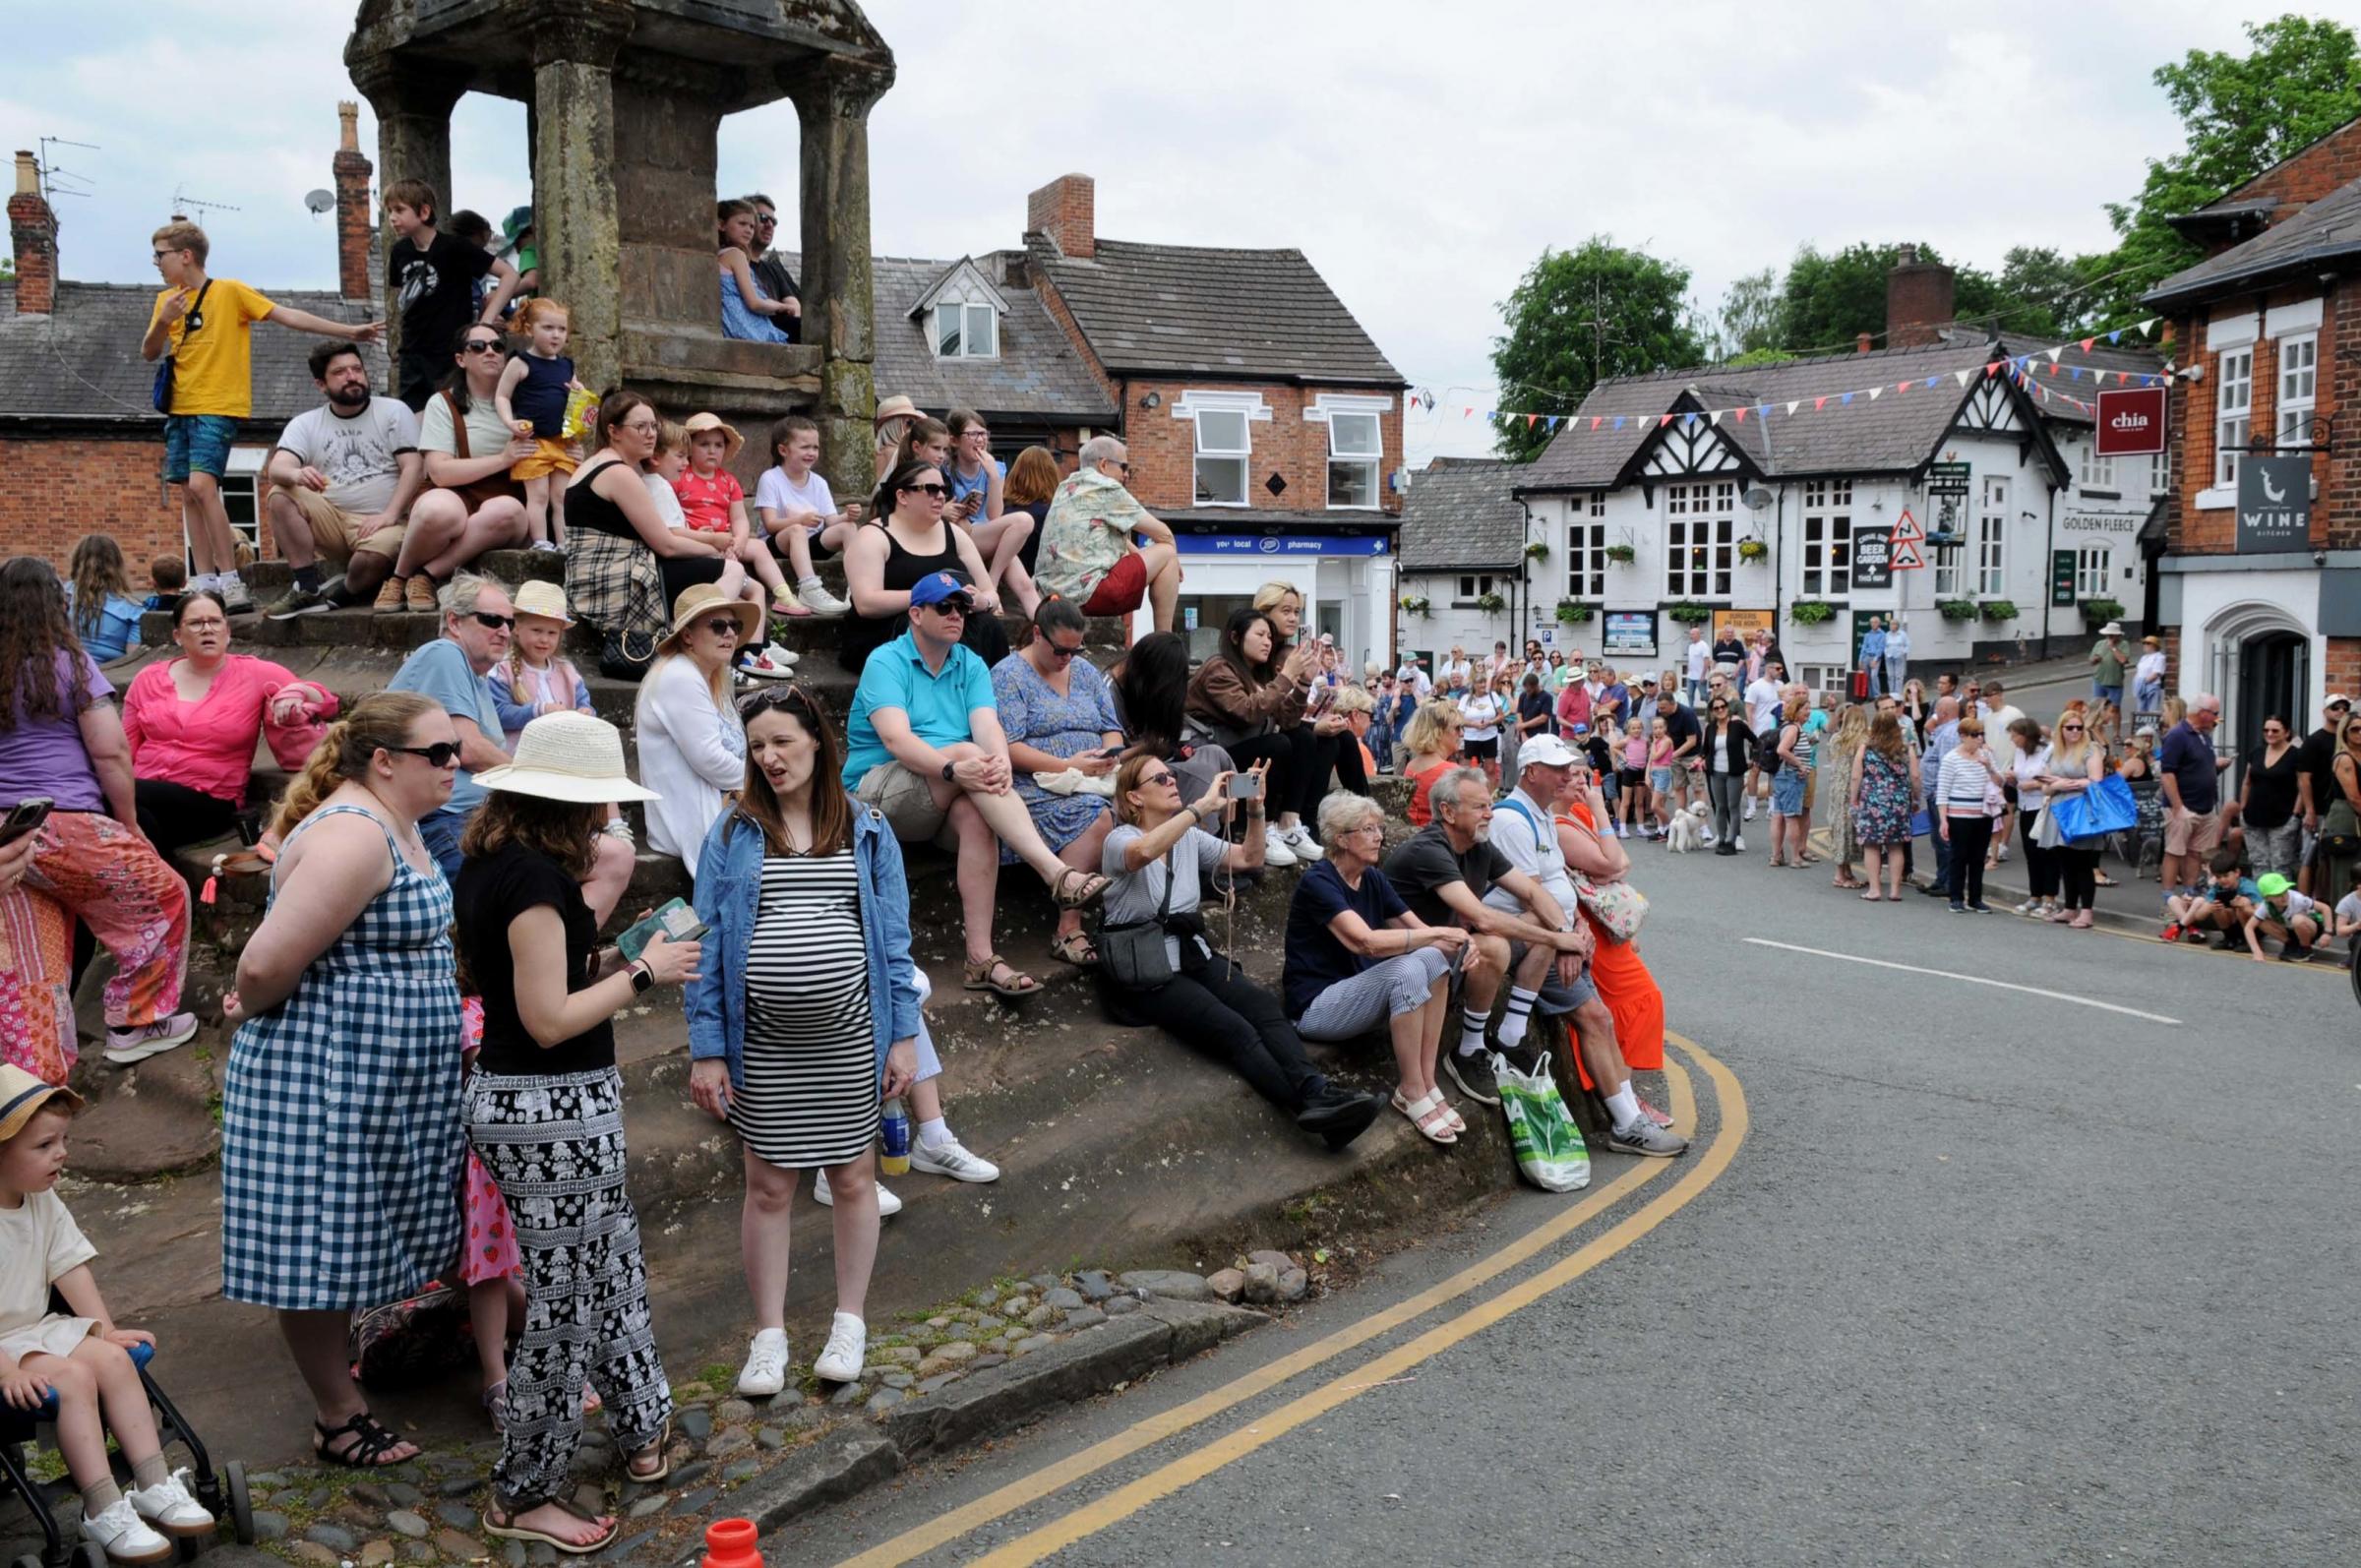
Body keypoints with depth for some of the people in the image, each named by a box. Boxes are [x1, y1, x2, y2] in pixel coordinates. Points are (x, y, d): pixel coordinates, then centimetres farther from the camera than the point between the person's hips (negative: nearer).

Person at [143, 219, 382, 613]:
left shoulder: (229, 291, -5)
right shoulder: (167, 300, 12)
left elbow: (287, 315, -8)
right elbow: (148, 354, 9)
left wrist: (348, 331, -14)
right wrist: (162, 322, -11)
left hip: (218, 407, -7)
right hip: (179, 408, 7)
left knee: (202, 484, -20)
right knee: (189, 494, 5)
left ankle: (230, 580, -19)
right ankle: (205, 582, 9)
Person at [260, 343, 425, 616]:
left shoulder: (394, 412, 6)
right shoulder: (305, 424, 11)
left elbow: (413, 468, -4)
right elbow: (276, 469, -5)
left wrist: (390, 515, -19)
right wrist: (296, 474, -31)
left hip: (382, 522, -4)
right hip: (331, 520, 4)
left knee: (372, 558, -36)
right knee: (280, 497, -22)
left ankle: (344, 594, -2)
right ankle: (308, 590, -20)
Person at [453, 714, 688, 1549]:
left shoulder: (487, 864, 8)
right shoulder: (537, 876, -21)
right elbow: (550, 1020, -23)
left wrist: (612, 958, 8)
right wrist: (645, 973, -12)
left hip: (515, 1098, 10)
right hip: (554, 1110, -10)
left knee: (615, 1269, 23)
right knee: (564, 1304, 5)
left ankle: (643, 1430, 40)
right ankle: (525, 1495, 20)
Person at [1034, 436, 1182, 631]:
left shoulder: (1066, 488, 21)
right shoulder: (1108, 489, -4)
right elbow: (1163, 534, 0)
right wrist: (1172, 558, 19)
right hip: (1088, 594, -9)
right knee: (1167, 553, 2)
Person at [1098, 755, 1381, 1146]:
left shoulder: (1189, 837, 14)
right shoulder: (1119, 840, -8)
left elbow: (1249, 858, 14)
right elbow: (1144, 852, -33)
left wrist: (1254, 809, -3)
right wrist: (1205, 805, -33)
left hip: (1193, 954, 7)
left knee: (1263, 1005, -24)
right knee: (1232, 1029, -28)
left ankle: (1316, 1094, -43)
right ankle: (1312, 1109, -42)